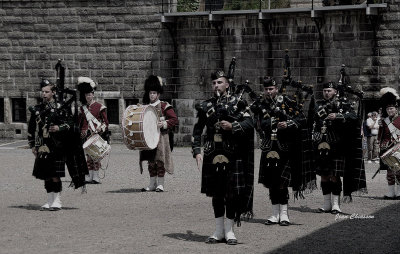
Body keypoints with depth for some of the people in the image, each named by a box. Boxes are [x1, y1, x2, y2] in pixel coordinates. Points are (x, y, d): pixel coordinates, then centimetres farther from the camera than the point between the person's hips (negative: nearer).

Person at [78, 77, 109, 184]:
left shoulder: (99, 107, 1)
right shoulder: (82, 108, 13)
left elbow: (105, 122, 3)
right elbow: (80, 123, 18)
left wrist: (101, 128, -12)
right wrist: (81, 133, 10)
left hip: (97, 135, -3)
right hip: (86, 135, 3)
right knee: (88, 156, 0)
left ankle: (96, 177, -3)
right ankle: (88, 177, 3)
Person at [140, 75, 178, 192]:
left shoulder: (164, 106, -2)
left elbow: (174, 120, -5)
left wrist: (164, 124, -17)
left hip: (160, 137, -5)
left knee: (160, 160, -5)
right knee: (151, 161, 6)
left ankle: (160, 184, 1)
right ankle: (152, 184, 12)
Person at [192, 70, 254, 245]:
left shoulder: (237, 103, 3)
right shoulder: (206, 106, 12)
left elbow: (248, 124, -5)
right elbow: (197, 130, 12)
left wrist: (232, 126, -20)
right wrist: (197, 151, 2)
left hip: (233, 155, -3)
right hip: (212, 155, 3)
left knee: (232, 192, -2)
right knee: (216, 193, 7)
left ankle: (229, 230, 8)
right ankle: (219, 232, 14)